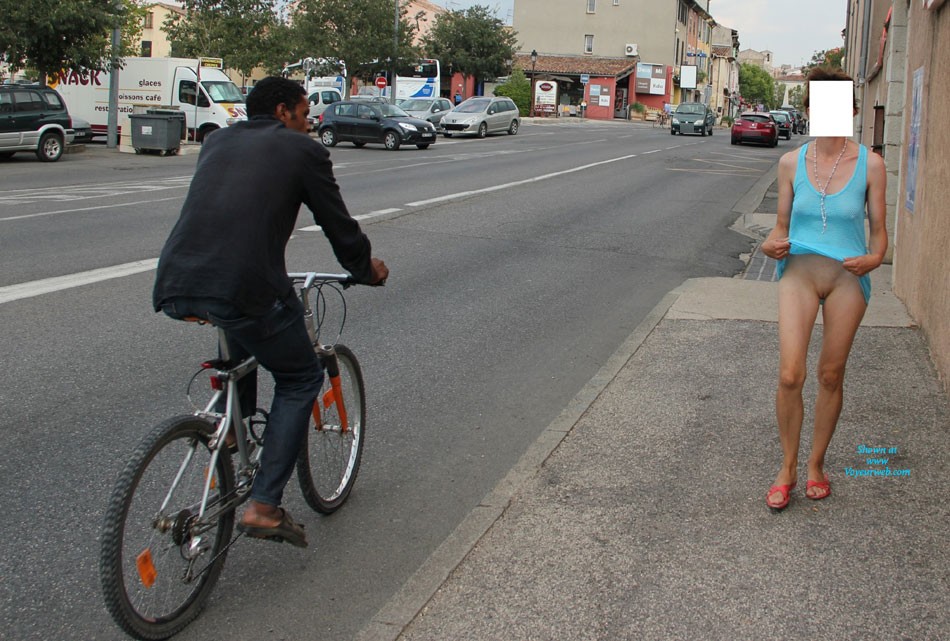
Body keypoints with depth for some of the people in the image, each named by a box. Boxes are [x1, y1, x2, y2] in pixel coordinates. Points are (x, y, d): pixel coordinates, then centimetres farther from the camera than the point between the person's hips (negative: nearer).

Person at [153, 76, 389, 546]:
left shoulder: (216, 141, 26)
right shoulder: (303, 150, 10)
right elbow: (339, 226, 14)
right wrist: (367, 269, 33)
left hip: (174, 288, 6)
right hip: (245, 286, -6)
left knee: (240, 333, 37)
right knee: (300, 380, 14)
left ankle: (229, 439, 34)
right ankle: (263, 506, 6)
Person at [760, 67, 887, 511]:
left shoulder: (869, 165, -4)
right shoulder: (791, 163, 1)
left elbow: (878, 229, 3)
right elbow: (782, 225, 8)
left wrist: (875, 257, -18)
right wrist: (771, 245, -13)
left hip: (847, 278, 0)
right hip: (799, 272, 1)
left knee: (831, 376, 9)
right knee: (789, 375, -9)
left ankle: (816, 464, 27)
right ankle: (787, 468, 10)